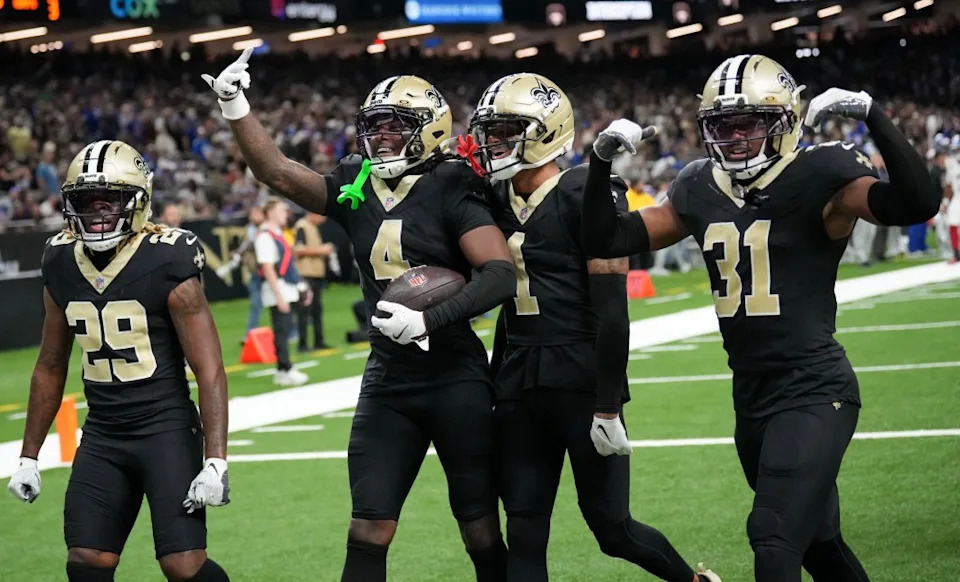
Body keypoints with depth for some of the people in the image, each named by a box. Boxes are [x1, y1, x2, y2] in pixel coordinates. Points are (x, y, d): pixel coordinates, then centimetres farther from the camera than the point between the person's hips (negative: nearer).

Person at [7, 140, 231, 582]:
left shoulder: (166, 264, -12)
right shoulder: (62, 267, 5)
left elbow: (209, 370, -14)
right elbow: (50, 367, 17)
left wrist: (215, 461, -20)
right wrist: (28, 457, 17)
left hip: (167, 429, -5)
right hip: (102, 436, 5)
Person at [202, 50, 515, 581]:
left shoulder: (450, 192, -11)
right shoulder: (356, 189, 5)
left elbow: (501, 275, -20)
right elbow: (276, 171, 3)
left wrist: (427, 321, -28)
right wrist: (235, 108, -9)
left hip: (455, 380, -5)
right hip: (387, 382, 5)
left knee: (480, 529, 4)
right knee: (369, 530, 2)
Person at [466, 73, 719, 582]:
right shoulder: (501, 203, 10)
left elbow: (611, 309, -14)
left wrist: (608, 407, -17)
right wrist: (496, 391, 16)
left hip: (582, 381, -7)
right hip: (519, 383, 7)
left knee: (611, 528, 1)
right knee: (524, 537, 4)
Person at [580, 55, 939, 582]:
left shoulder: (819, 180, -12)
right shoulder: (700, 191, 7)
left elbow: (917, 203, -28)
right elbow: (605, 241, 10)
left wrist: (871, 116, -33)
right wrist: (601, 162, -3)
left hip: (813, 392, -7)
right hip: (752, 397, 8)